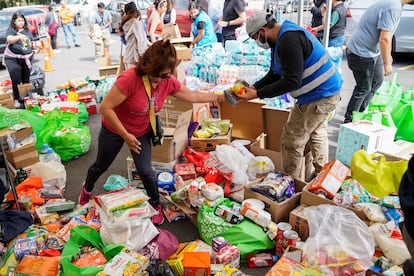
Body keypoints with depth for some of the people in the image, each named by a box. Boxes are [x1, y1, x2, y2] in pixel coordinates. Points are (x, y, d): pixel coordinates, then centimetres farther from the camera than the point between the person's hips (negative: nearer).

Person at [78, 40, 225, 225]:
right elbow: (105, 108, -33)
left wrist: (218, 97, 3)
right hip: (114, 130, -3)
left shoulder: (169, 82, -18)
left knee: (146, 171, -1)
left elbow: (192, 96, 0)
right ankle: (87, 189, 52)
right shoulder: (130, 79, -37)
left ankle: (156, 206, 27)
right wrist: (126, 135, -29)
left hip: (142, 132, 3)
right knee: (101, 165, 19)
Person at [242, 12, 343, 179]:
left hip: (319, 97, -11)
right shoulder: (282, 38, 10)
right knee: (316, 133, 26)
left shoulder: (288, 41, -24)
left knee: (291, 141, -1)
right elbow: (274, 74, 12)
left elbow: (292, 81, -28)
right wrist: (254, 87, -1)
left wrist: (258, 94, -24)